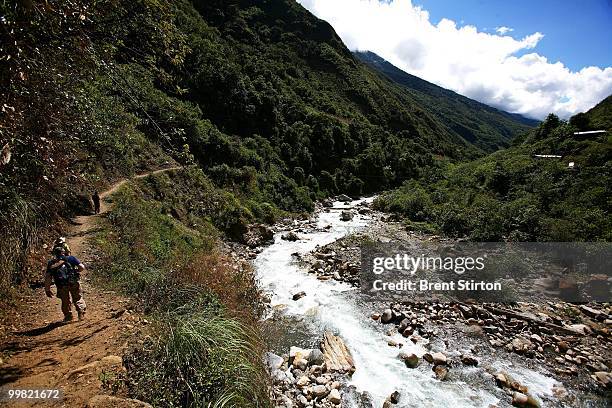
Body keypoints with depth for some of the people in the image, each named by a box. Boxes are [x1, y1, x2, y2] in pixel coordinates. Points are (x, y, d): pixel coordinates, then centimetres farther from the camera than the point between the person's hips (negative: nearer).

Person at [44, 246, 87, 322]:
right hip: (73, 282, -1)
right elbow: (82, 267, 1)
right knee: (78, 298, 17)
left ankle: (68, 316, 26)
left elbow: (47, 277, 9)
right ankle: (81, 314, 9)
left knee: (65, 301, 22)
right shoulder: (70, 258, 9)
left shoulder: (50, 263, 14)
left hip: (61, 285, 1)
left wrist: (47, 290, 14)